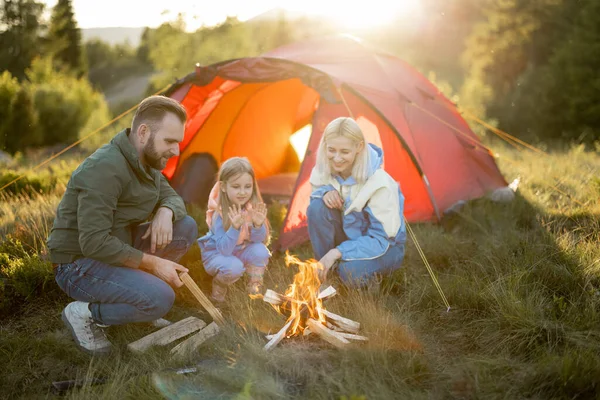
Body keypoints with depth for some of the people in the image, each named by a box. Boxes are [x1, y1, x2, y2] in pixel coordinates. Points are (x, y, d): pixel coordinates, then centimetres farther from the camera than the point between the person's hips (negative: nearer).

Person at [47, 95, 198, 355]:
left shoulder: (146, 162, 2)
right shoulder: (105, 169, -27)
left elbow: (173, 198, 12)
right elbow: (94, 244, -30)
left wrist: (166, 212, -13)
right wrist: (152, 262, -23)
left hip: (119, 248, 9)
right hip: (78, 264, -9)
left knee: (186, 227, -3)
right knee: (160, 299, -28)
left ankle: (134, 288, 5)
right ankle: (85, 313, -4)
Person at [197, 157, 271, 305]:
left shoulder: (252, 207, -14)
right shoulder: (219, 214, -27)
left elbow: (259, 240, -12)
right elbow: (224, 249, -32)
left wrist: (258, 224, -33)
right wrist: (235, 227, -47)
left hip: (241, 251, 4)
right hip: (216, 254, -4)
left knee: (260, 251, -26)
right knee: (234, 266, -35)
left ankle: (254, 285, 1)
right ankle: (218, 285, -2)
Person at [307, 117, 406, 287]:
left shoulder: (378, 183, -30)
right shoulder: (325, 168, -15)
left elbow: (381, 240, -27)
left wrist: (337, 252, -36)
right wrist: (324, 192, -24)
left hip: (385, 246, -5)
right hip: (349, 235, 5)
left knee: (352, 273, -37)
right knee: (317, 207, -25)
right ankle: (324, 273, -10)